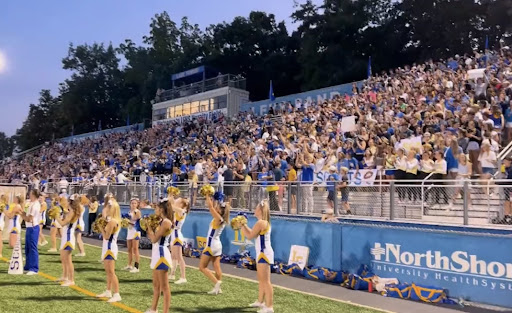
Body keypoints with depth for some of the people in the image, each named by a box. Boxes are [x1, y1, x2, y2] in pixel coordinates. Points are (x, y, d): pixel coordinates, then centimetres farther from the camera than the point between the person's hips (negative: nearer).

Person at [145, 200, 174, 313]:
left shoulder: (166, 222, -18)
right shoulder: (162, 221, 13)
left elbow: (154, 239, -19)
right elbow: (153, 237, 12)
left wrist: (149, 226, -6)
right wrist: (149, 227, 5)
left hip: (162, 255, -10)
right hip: (157, 254, 10)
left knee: (164, 286, -4)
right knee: (156, 284, 19)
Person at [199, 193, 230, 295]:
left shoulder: (218, 218, -20)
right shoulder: (221, 218, 4)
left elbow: (210, 206, -22)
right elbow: (211, 207, 15)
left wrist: (208, 196, -11)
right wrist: (210, 199, 12)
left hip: (212, 245, -9)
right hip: (217, 245, 9)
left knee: (202, 267, 1)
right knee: (217, 268, 9)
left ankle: (217, 282, -7)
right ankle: (218, 288, 11)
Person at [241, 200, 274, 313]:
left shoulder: (260, 222, -18)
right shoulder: (264, 222, 14)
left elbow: (250, 236, -15)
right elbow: (253, 233, 20)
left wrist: (241, 226, -5)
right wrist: (244, 225, 17)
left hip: (264, 254, -11)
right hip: (262, 253, 11)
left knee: (265, 281, -9)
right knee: (261, 280, 21)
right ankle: (260, 301, 33)